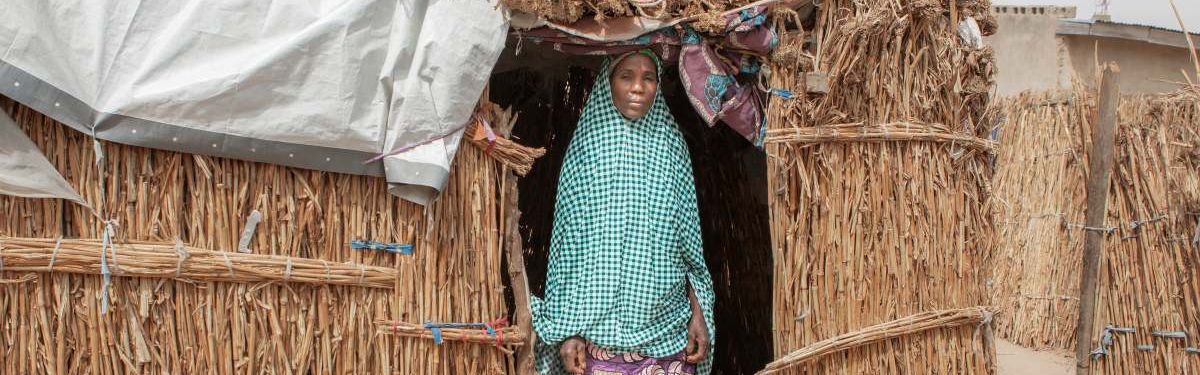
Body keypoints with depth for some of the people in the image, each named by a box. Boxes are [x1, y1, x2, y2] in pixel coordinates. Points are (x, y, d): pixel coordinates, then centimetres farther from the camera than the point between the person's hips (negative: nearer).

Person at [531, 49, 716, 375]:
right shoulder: (587, 147, 0)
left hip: (668, 327, 2)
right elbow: (567, 241, 0)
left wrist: (699, 314, 4)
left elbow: (689, 243, 10)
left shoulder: (671, 146, 7)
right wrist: (567, 330, -5)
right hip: (601, 328, -2)